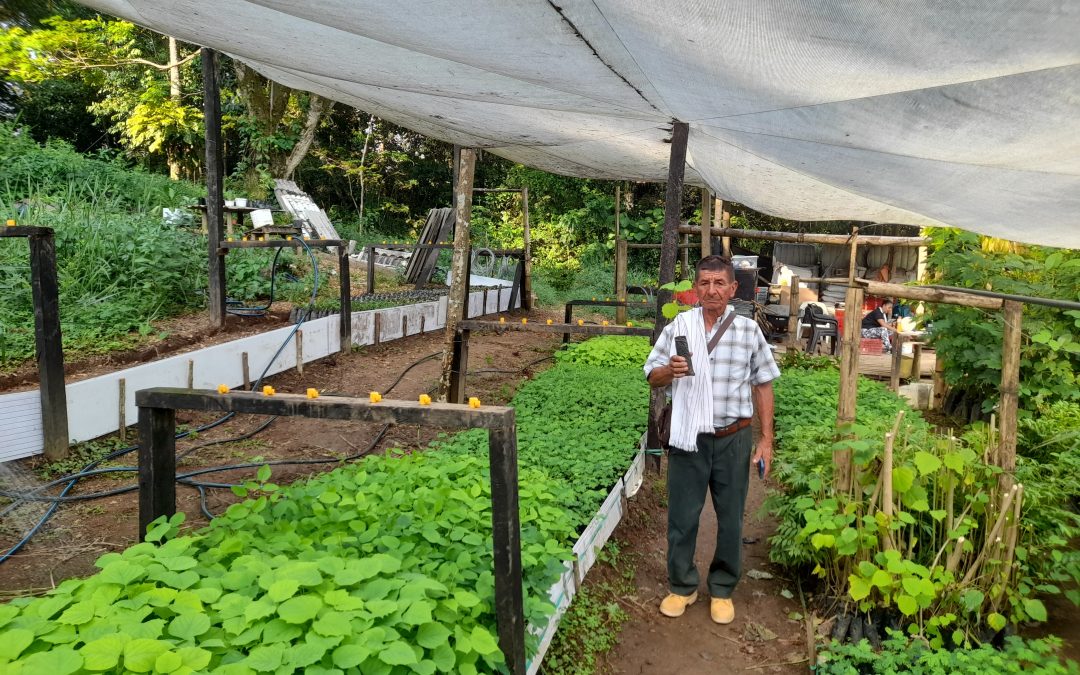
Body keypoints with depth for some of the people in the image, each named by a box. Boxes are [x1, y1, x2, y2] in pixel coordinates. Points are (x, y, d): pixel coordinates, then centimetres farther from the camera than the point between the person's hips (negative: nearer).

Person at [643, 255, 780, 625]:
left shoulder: (748, 330, -1)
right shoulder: (679, 326, -2)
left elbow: (762, 385, 4)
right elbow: (652, 376, 1)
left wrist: (766, 439, 2)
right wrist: (670, 370, -22)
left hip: (733, 439, 0)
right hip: (689, 438, 0)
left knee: (730, 518, 12)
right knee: (682, 516, 9)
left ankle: (723, 589, 31)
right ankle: (682, 585, 29)